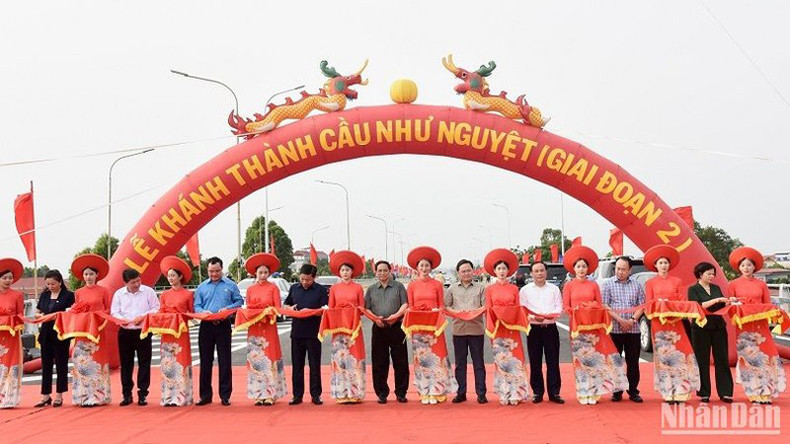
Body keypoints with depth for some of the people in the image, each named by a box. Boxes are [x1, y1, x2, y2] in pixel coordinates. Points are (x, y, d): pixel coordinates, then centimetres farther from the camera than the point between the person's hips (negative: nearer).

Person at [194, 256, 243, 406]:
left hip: (224, 325, -2)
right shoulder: (201, 287, 10)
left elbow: (239, 301, 5)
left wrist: (227, 308, -13)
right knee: (205, 361, 6)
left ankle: (225, 395, 7)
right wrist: (205, 312, -15)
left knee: (224, 361, 0)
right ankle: (205, 395, 14)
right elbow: (196, 306, 6)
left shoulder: (231, 285, 5)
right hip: (206, 326, 2)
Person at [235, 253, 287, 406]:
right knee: (255, 359, 1)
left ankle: (270, 394, 0)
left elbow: (278, 308, -1)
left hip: (269, 327, -3)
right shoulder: (250, 289, 10)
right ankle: (259, 394, 7)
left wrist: (267, 312, -19)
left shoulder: (273, 287, 2)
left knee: (269, 358, -4)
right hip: (254, 328, 3)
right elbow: (247, 309, 9)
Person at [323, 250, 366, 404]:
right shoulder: (334, 288, 9)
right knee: (339, 358, 0)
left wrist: (356, 312, -14)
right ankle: (341, 393, 6)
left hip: (353, 326, -1)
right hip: (338, 326, 1)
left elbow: (362, 308, 6)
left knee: (354, 358, -3)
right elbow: (330, 309, 9)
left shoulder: (358, 288, 6)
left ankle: (355, 392, 4)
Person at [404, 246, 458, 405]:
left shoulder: (437, 284, 6)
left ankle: (436, 392, 3)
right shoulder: (412, 285, 8)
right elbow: (410, 307, 8)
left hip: (434, 325, -1)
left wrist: (437, 311, -13)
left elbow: (441, 305, 7)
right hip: (417, 325, 1)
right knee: (421, 357, 2)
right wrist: (412, 320, -10)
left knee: (435, 357, -3)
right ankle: (424, 392, 8)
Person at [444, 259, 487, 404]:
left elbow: (486, 306, 2)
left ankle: (481, 393, 8)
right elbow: (445, 306, 8)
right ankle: (461, 393, 14)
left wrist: (475, 312, -14)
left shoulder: (480, 288, 7)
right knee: (460, 363, 6)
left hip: (476, 329, -1)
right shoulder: (452, 288, 10)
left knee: (478, 362, 3)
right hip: (459, 329, 1)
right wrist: (456, 312, -9)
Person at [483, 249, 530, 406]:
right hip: (498, 328, 0)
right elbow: (488, 310, 3)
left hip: (512, 328, 0)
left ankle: (515, 394, 4)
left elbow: (518, 309, 5)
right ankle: (504, 394, 9)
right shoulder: (490, 289, 6)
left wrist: (520, 327, -6)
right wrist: (491, 330, -6)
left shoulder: (514, 289, 8)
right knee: (501, 361, 2)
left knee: (514, 360, -3)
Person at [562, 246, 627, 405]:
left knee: (594, 357, -1)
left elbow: (600, 306, 7)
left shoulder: (594, 285, 10)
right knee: (581, 359, -1)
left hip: (593, 325, 2)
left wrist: (593, 308, -12)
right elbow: (566, 307, 1)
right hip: (577, 325, -1)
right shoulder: (569, 285, 5)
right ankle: (584, 393, 4)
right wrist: (576, 310, -16)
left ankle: (593, 392, 5)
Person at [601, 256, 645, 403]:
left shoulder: (636, 284, 9)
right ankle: (616, 392, 12)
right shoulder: (607, 284, 2)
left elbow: (641, 305, 7)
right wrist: (620, 320, -13)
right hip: (614, 329, -2)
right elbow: (604, 305, -5)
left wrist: (633, 320, -9)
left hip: (633, 329, 2)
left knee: (633, 362, 5)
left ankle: (633, 391, 15)